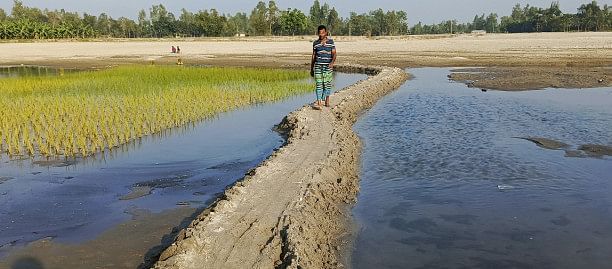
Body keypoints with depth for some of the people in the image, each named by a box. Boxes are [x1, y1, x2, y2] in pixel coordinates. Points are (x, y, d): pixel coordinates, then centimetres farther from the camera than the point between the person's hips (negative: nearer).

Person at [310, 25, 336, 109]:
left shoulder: (330, 41, 2)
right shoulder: (315, 43, 8)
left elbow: (334, 54, -1)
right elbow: (313, 56, 14)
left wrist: (332, 62, -21)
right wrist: (311, 69, 13)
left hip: (328, 66, -1)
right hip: (318, 66, 1)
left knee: (327, 83, 3)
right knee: (319, 84, -6)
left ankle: (327, 100, 19)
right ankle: (319, 102, -11)